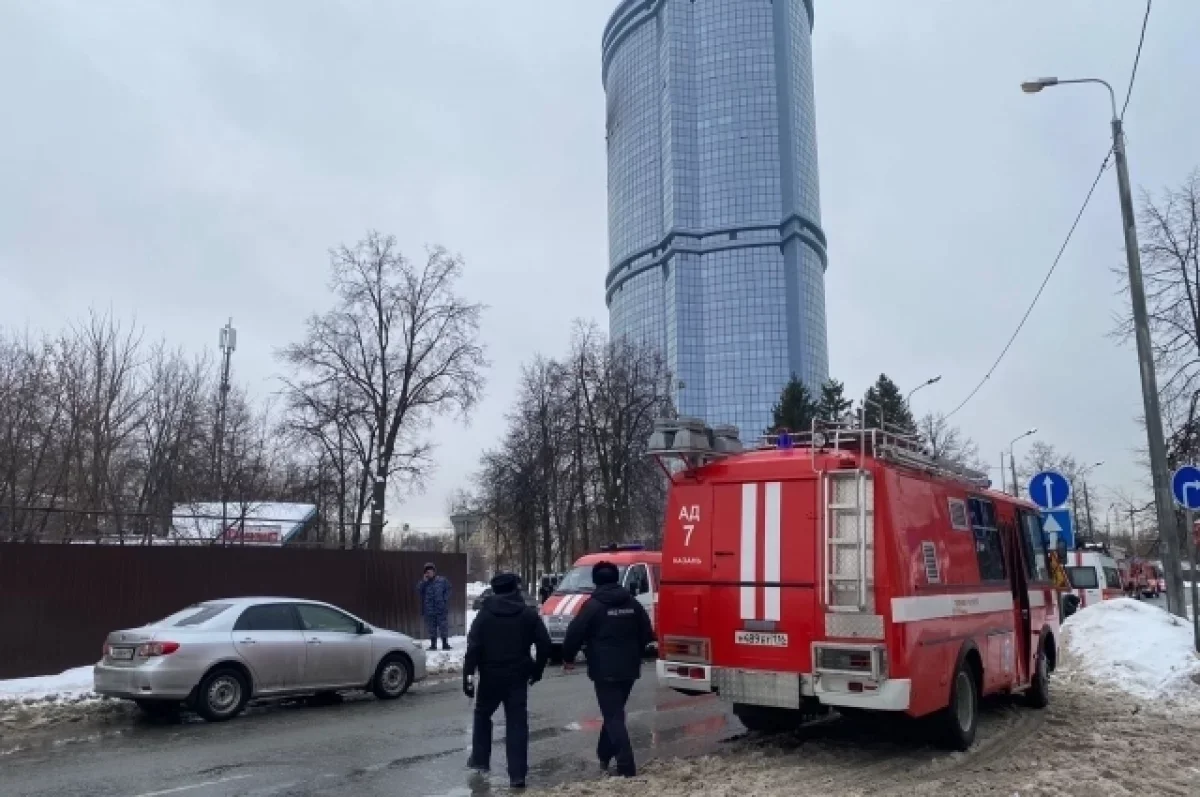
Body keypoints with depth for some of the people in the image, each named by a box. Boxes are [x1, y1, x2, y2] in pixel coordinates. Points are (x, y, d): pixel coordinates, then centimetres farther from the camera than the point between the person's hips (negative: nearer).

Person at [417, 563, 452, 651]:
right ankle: (433, 645, 16)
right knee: (431, 628, 8)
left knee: (443, 627, -1)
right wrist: (424, 581, -12)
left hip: (441, 610, -3)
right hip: (429, 610, 3)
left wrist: (444, 600, -9)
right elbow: (419, 590, -6)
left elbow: (448, 591, 1)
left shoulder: (442, 580, 1)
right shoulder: (424, 582, 9)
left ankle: (445, 644, 7)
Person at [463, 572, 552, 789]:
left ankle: (480, 760, 28)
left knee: (482, 715, 23)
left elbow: (473, 647, -10)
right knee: (517, 723, 3)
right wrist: (537, 670, 9)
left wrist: (467, 676, -8)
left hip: (491, 676, -1)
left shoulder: (484, 614, -3)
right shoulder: (529, 614, 1)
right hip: (518, 676, 1)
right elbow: (545, 644, -2)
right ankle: (517, 774, -1)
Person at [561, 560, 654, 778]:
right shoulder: (632, 603, 7)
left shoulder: (593, 605, -10)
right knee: (615, 713, 21)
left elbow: (575, 633, -12)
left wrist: (568, 657, 3)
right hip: (629, 668, 6)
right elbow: (647, 634, 11)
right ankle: (604, 755, 32)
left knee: (614, 717, -3)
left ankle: (626, 766, -9)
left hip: (604, 670, -6)